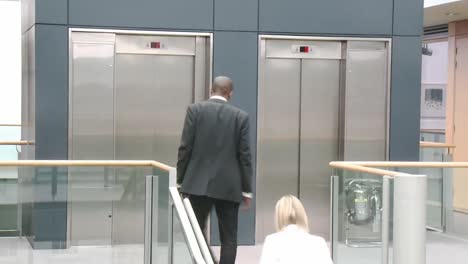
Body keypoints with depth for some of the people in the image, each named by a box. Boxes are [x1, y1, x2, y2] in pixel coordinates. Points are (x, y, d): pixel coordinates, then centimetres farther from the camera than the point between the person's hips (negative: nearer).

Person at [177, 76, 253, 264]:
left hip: (199, 183, 0)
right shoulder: (241, 116, 0)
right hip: (229, 186, 0)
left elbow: (185, 147, -3)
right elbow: (244, 156, -1)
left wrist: (180, 180, 5)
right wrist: (247, 190, 5)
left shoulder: (195, 110, -1)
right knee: (229, 238, 4)